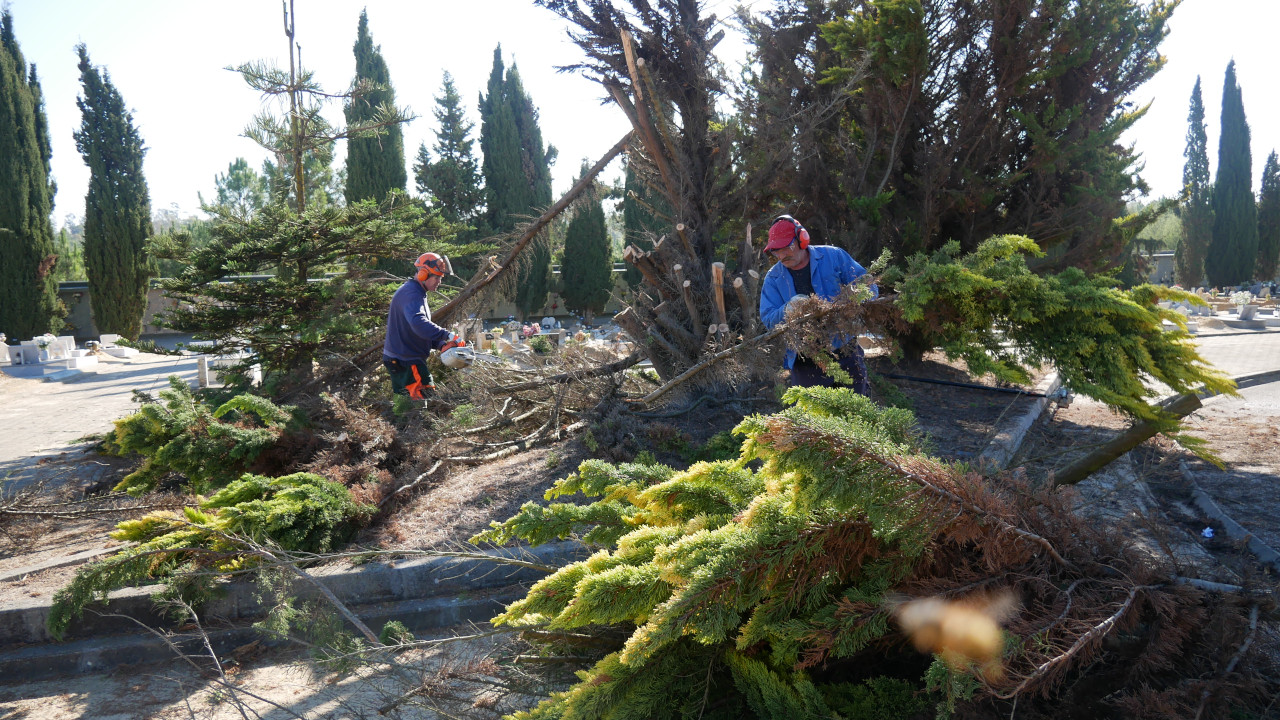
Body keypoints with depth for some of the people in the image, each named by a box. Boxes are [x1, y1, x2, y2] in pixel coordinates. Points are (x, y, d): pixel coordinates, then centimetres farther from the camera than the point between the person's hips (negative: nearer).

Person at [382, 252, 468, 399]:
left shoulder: (417, 294, 17)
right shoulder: (410, 293, -18)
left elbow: (424, 332, 18)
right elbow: (419, 324, -37)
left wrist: (441, 346, 1)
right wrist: (448, 336, -38)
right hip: (404, 362, -11)